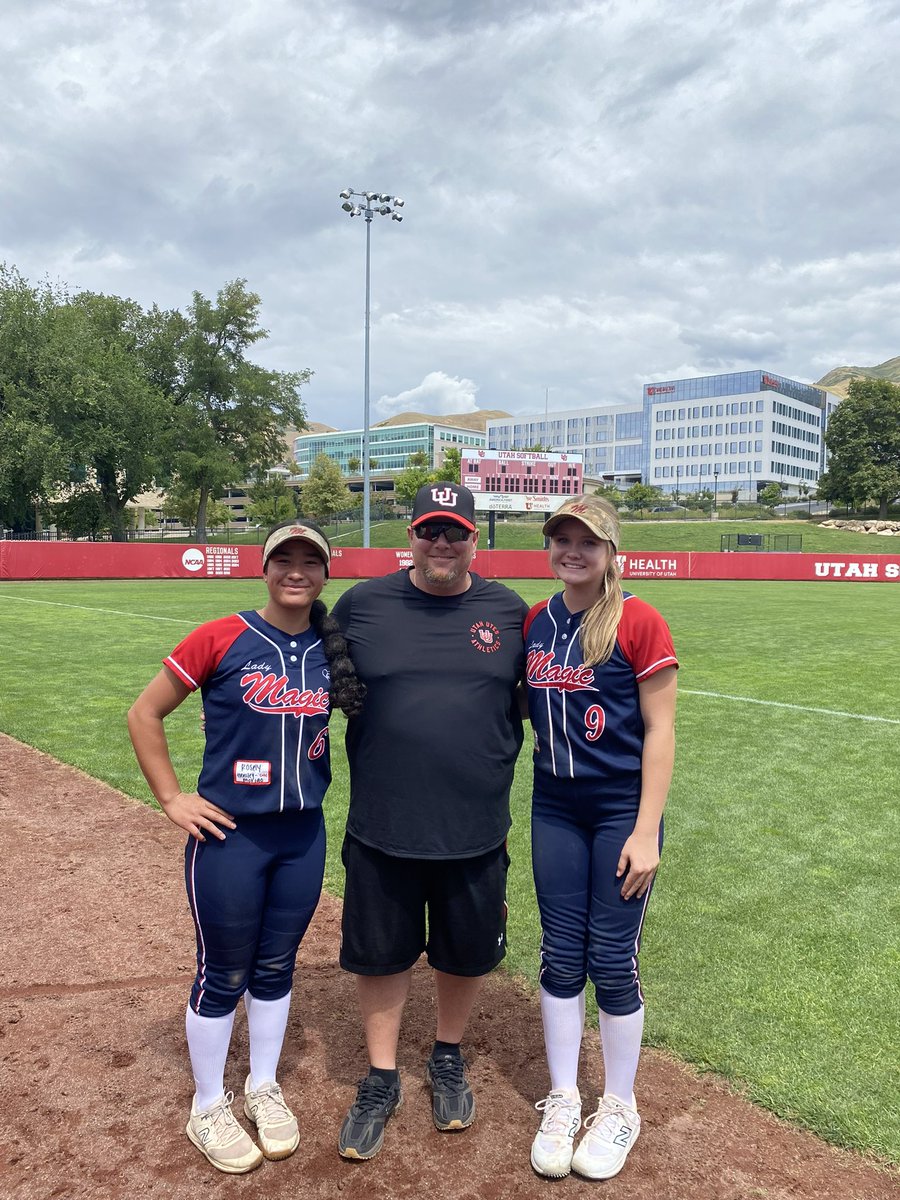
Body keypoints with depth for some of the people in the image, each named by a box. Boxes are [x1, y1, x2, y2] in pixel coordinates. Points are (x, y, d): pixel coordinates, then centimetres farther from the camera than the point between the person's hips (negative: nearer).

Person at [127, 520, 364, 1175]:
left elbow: (367, 717, 16)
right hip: (229, 834, -4)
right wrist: (172, 799, -6)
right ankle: (208, 1108, 33)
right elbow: (144, 714, -5)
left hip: (304, 833, 4)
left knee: (275, 968, 19)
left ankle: (264, 1089, 40)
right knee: (224, 976, 10)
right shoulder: (221, 638, -12)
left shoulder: (334, 649, 0)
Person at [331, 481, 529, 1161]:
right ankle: (381, 1081, 37)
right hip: (381, 827, 0)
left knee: (467, 952, 18)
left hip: (477, 830, 1)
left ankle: (449, 1060, 45)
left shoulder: (511, 612, -2)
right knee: (380, 952, 14)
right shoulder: (362, 605, -3)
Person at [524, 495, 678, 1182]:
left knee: (612, 962, 5)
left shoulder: (639, 622, -11)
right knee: (561, 958, 12)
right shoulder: (534, 623, 4)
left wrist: (646, 832, -14)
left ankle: (619, 1109, 29)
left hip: (621, 810, -4)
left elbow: (660, 731, -11)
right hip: (555, 811, 4)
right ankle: (563, 1101, 32)